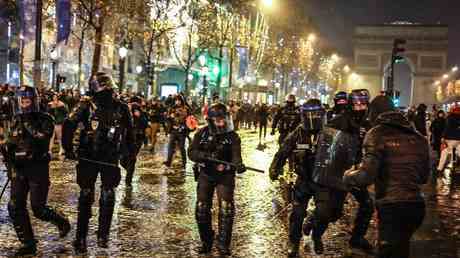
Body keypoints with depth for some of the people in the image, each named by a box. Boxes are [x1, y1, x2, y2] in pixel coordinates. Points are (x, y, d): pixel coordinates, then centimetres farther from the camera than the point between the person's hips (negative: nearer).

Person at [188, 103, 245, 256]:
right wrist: (205, 155, -26)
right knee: (202, 209, 4)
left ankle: (223, 244, 4)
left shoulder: (233, 136, -8)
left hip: (225, 175, -2)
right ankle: (206, 241, 23)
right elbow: (191, 152, -5)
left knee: (226, 209, -9)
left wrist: (238, 165, -42)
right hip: (206, 174, 2)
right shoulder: (202, 134, -3)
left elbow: (236, 155, -19)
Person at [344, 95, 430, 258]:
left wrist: (347, 176, 4)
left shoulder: (377, 134, -5)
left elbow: (366, 175, -16)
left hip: (392, 207, -6)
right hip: (416, 206, 7)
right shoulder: (418, 137, 12)